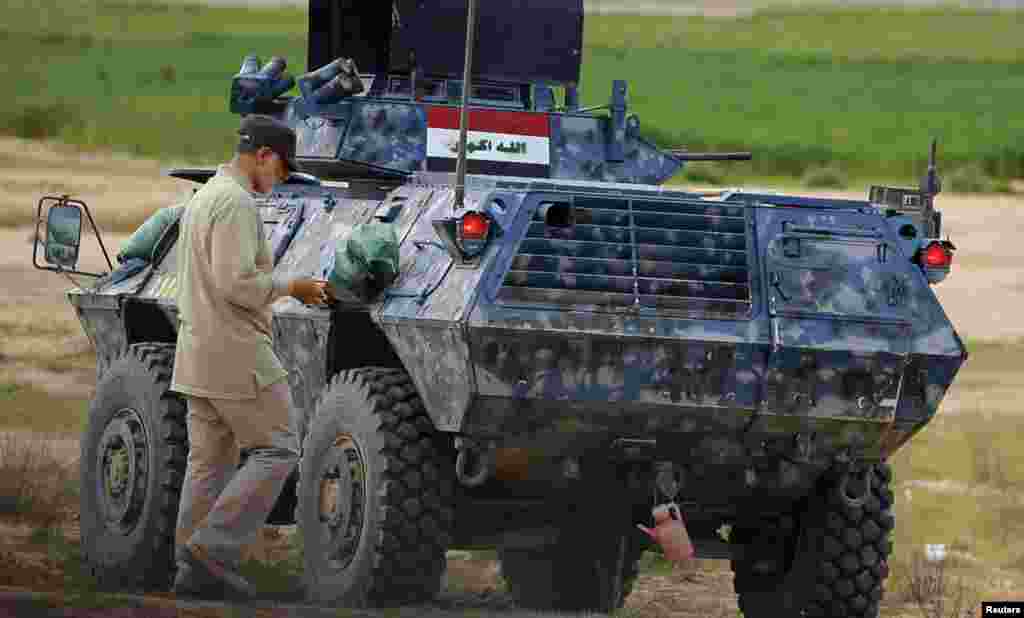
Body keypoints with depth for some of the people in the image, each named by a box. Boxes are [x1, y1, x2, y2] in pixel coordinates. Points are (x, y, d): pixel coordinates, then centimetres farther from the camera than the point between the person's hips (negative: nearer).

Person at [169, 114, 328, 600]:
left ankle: (193, 569, 9)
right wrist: (290, 287, -11)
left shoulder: (202, 198, 18)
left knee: (210, 463, 11)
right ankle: (212, 549, -10)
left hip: (197, 352, 10)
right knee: (276, 450, -4)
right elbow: (235, 282, -24)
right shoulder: (235, 202, -15)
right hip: (235, 353, -10)